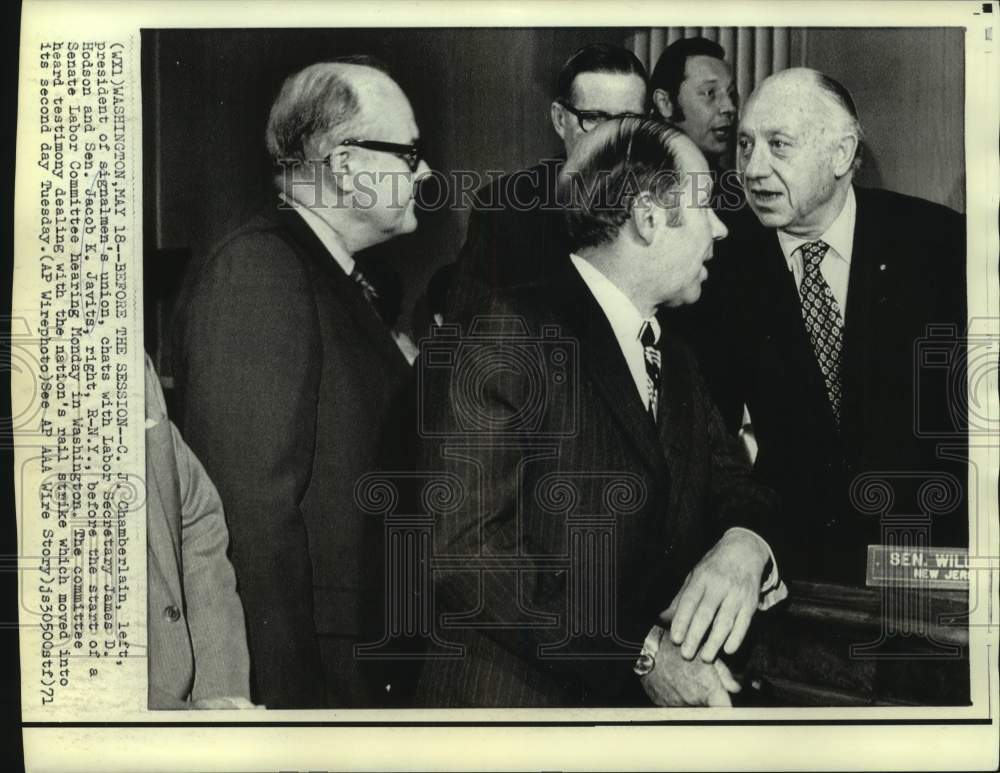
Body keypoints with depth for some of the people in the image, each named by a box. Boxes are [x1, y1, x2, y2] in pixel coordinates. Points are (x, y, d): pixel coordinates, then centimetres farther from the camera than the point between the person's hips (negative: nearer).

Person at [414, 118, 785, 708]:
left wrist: (744, 546, -17)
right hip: (520, 697, -7)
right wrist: (640, 652, -22)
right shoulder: (508, 334, -15)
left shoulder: (675, 362, 12)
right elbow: (461, 544, -21)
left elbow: (740, 495, 6)